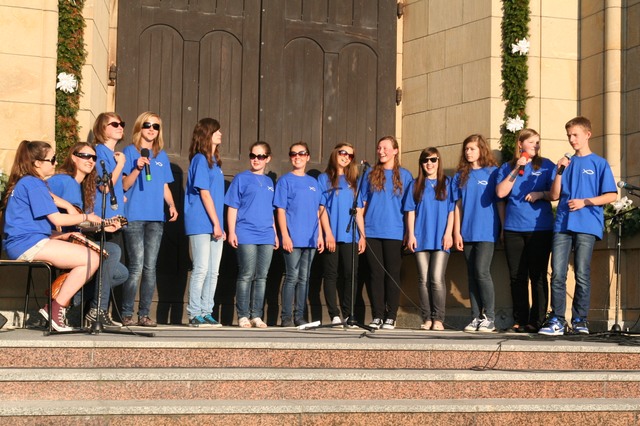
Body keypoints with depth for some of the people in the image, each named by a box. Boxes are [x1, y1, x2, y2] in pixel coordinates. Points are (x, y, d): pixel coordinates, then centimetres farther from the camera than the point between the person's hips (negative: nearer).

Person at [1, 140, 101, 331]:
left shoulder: (25, 182, 21)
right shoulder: (33, 184, -11)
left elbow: (49, 198, 40)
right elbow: (57, 219, -15)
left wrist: (69, 207, 23)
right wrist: (86, 217, -1)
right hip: (29, 244, -11)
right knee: (92, 258, -16)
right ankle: (56, 309, -12)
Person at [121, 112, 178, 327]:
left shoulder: (162, 156, 16)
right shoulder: (130, 151, 2)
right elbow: (124, 185, -3)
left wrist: (172, 205, 3)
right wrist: (138, 168, -18)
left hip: (156, 218, 5)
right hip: (134, 217, -5)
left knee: (150, 267, 3)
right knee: (137, 266, -10)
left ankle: (144, 314, 8)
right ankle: (126, 314, -2)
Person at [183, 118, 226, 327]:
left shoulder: (215, 161, 18)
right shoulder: (200, 160, -7)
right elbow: (204, 194, -12)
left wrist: (220, 225, 12)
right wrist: (216, 224, -13)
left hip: (214, 226, 8)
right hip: (200, 224, -8)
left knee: (213, 271, 7)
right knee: (201, 269, -6)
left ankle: (206, 312, 12)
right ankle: (195, 314, -2)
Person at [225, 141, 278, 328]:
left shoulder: (269, 182, 17)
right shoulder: (241, 178, 3)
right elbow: (232, 207, -1)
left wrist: (275, 234, 16)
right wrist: (232, 232, -9)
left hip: (266, 236, 5)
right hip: (246, 236, -5)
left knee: (261, 277, 5)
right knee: (246, 275, -5)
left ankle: (256, 315, 9)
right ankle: (243, 315, 1)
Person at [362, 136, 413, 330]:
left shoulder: (404, 175, 7)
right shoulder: (371, 174, 10)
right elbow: (363, 203, 11)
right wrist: (361, 230, 3)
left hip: (394, 232, -1)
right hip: (372, 232, 1)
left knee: (392, 274, 1)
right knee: (376, 274, 2)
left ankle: (390, 317, 5)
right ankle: (377, 316, 7)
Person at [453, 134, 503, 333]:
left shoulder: (493, 172, 1)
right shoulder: (461, 176, 13)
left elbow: (500, 202, 1)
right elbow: (458, 205, 11)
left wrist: (504, 228, -4)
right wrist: (457, 232, 5)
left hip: (486, 231, -5)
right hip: (467, 232, 5)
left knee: (481, 271, -14)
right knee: (472, 275, 7)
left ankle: (489, 317, -7)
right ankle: (476, 317, 11)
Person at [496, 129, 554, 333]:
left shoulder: (546, 166, 9)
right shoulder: (507, 167, 13)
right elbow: (501, 192, -1)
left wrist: (541, 194, -12)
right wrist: (517, 170, -6)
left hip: (539, 228, -2)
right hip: (513, 229, 2)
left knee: (538, 276, -4)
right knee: (517, 276, 3)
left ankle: (537, 321, -1)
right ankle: (519, 320, 9)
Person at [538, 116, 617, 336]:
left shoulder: (599, 163, 5)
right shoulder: (566, 163, 17)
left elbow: (611, 195, 0)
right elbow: (554, 196, 13)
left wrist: (584, 202, -10)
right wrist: (560, 172, 0)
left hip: (587, 226, -3)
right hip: (563, 225, 3)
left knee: (582, 275, -2)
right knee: (557, 274, -4)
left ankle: (580, 320, 6)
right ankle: (556, 320, -2)